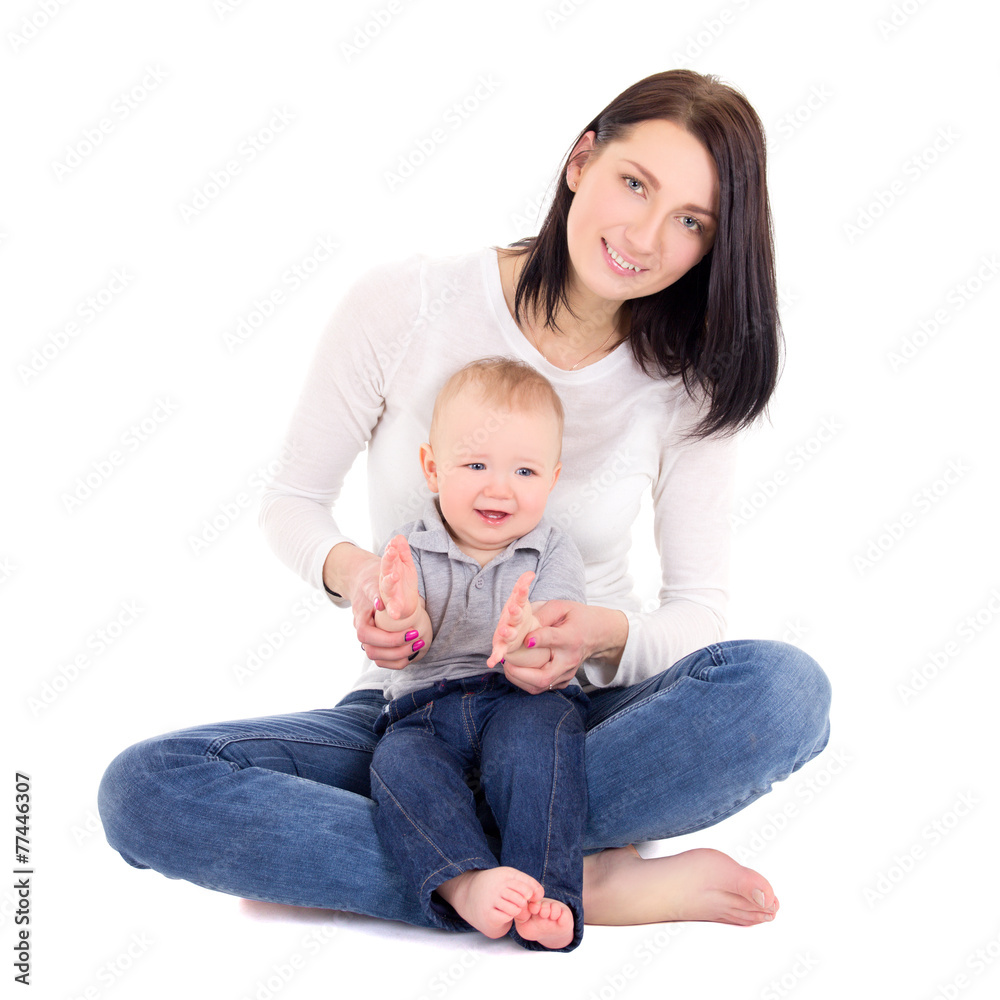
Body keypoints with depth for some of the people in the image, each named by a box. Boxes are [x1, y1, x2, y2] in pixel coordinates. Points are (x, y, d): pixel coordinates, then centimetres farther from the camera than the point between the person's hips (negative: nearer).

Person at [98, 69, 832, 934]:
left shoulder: (688, 384, -5)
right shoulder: (403, 304, -9)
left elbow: (699, 612, -3)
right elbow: (293, 502, 1)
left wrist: (609, 635, -26)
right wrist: (347, 567, -23)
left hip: (584, 718, 1)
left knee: (783, 687, -31)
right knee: (144, 789, -24)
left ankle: (318, 852, -25)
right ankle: (587, 884, -28)